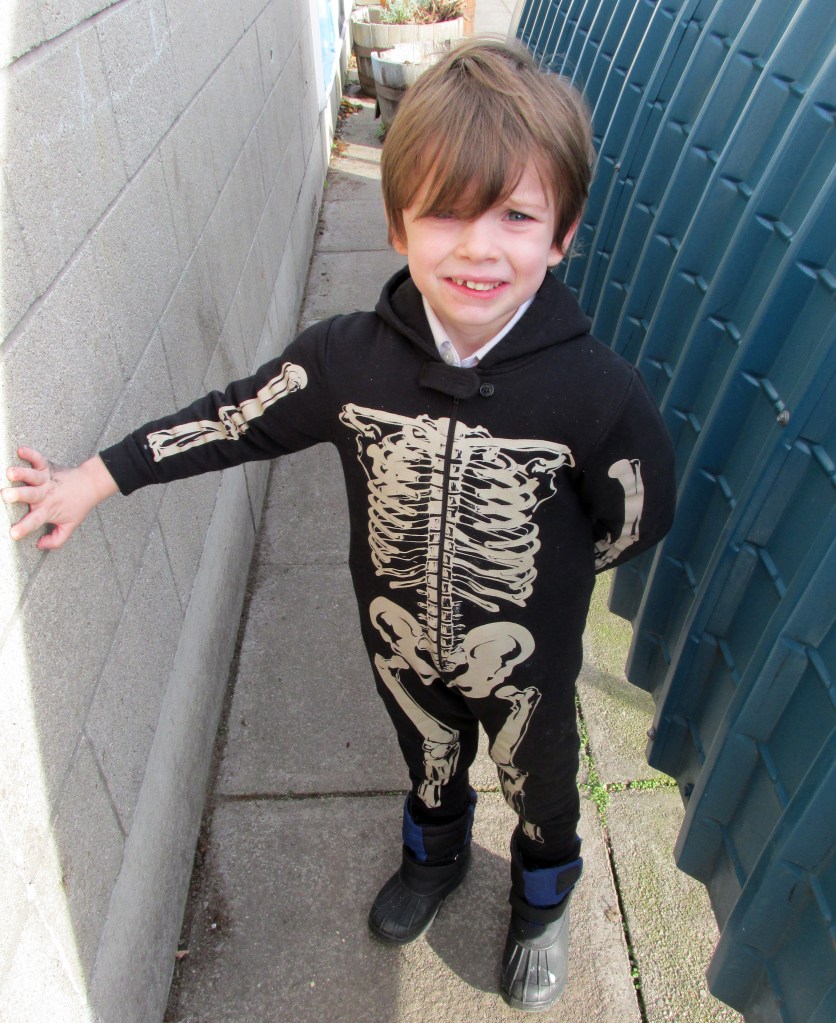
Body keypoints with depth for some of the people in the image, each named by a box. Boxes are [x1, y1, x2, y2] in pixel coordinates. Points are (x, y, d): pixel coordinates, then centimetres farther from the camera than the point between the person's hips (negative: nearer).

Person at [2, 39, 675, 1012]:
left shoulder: (597, 390, -29)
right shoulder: (347, 357, -23)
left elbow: (637, 521, -13)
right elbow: (237, 419, -9)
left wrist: (532, 572, -9)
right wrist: (95, 479, -4)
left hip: (528, 658, -1)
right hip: (400, 645, 2)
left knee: (538, 787, 27)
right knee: (429, 766, 32)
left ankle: (542, 899, 63)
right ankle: (435, 856, 68)